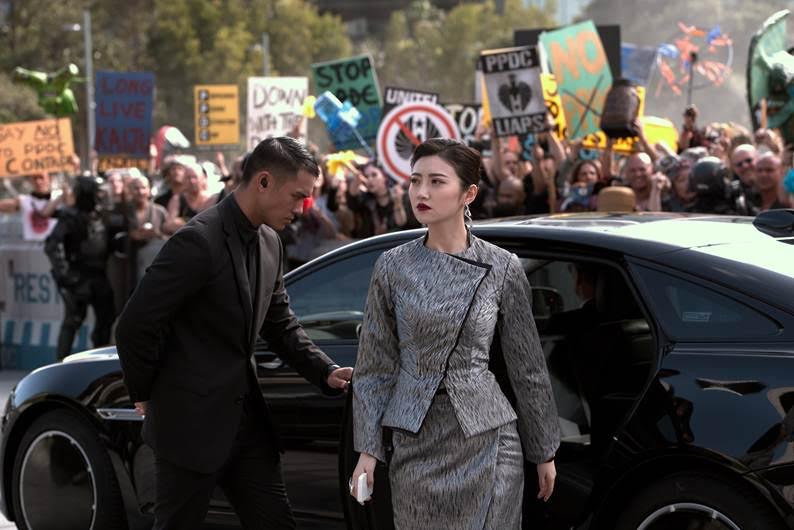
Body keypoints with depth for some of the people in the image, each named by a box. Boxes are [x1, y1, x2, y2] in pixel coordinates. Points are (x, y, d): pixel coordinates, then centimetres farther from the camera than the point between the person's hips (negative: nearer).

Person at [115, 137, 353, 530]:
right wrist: (145, 395, -6)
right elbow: (134, 326, -19)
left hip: (246, 420, 8)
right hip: (192, 424, -8)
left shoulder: (268, 244, 8)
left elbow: (281, 325, 17)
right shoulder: (199, 242, -20)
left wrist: (326, 373, 3)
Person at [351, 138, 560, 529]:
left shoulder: (502, 269, -2)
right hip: (415, 442, 1)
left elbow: (527, 366, 5)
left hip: (486, 439, -1)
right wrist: (367, 449, -1)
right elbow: (375, 366, 4)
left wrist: (544, 451, 9)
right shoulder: (393, 267, 1)